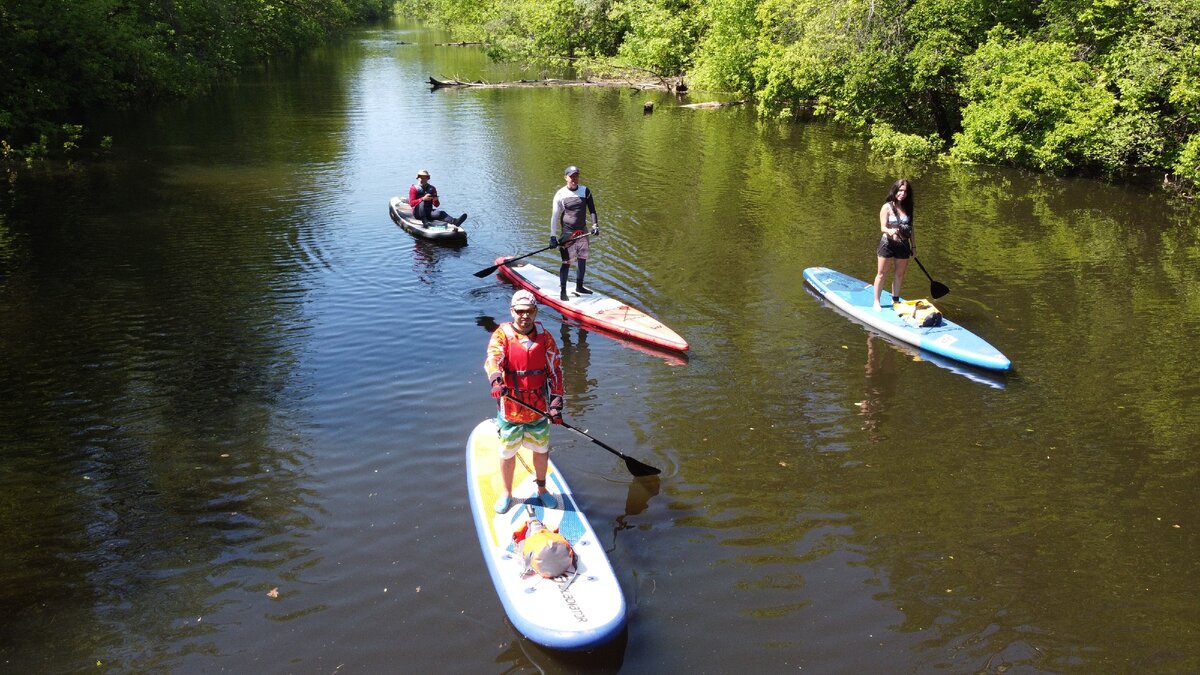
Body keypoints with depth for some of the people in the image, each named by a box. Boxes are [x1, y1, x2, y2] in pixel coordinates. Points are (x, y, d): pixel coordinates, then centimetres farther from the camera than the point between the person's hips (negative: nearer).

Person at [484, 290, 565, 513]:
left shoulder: (544, 337, 0)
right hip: (510, 408, -2)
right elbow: (493, 358, -26)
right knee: (507, 453, 11)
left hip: (539, 409, 2)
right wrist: (496, 380, -48)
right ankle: (507, 493, 34)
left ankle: (541, 488, 42)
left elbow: (555, 369, 1)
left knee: (541, 450, 18)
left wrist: (556, 403, -5)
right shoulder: (502, 335, -8)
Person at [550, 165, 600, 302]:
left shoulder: (585, 191, 1)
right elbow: (555, 216, -6)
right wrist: (553, 236, -9)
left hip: (582, 231, 4)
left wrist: (595, 225, -6)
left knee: (582, 259, 11)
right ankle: (562, 291, 1)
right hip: (567, 233, -4)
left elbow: (592, 209, 7)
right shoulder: (560, 194, -8)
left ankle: (579, 287, 27)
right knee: (567, 262, -6)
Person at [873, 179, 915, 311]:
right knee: (881, 274, 2)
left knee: (899, 274, 11)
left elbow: (911, 229, 13)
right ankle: (876, 302, 9)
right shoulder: (887, 207, -7)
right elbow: (883, 227, -14)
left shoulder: (907, 208, 7)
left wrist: (914, 246, 12)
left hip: (903, 245, 4)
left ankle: (895, 300, 24)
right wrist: (890, 231, -36)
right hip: (887, 244, -4)